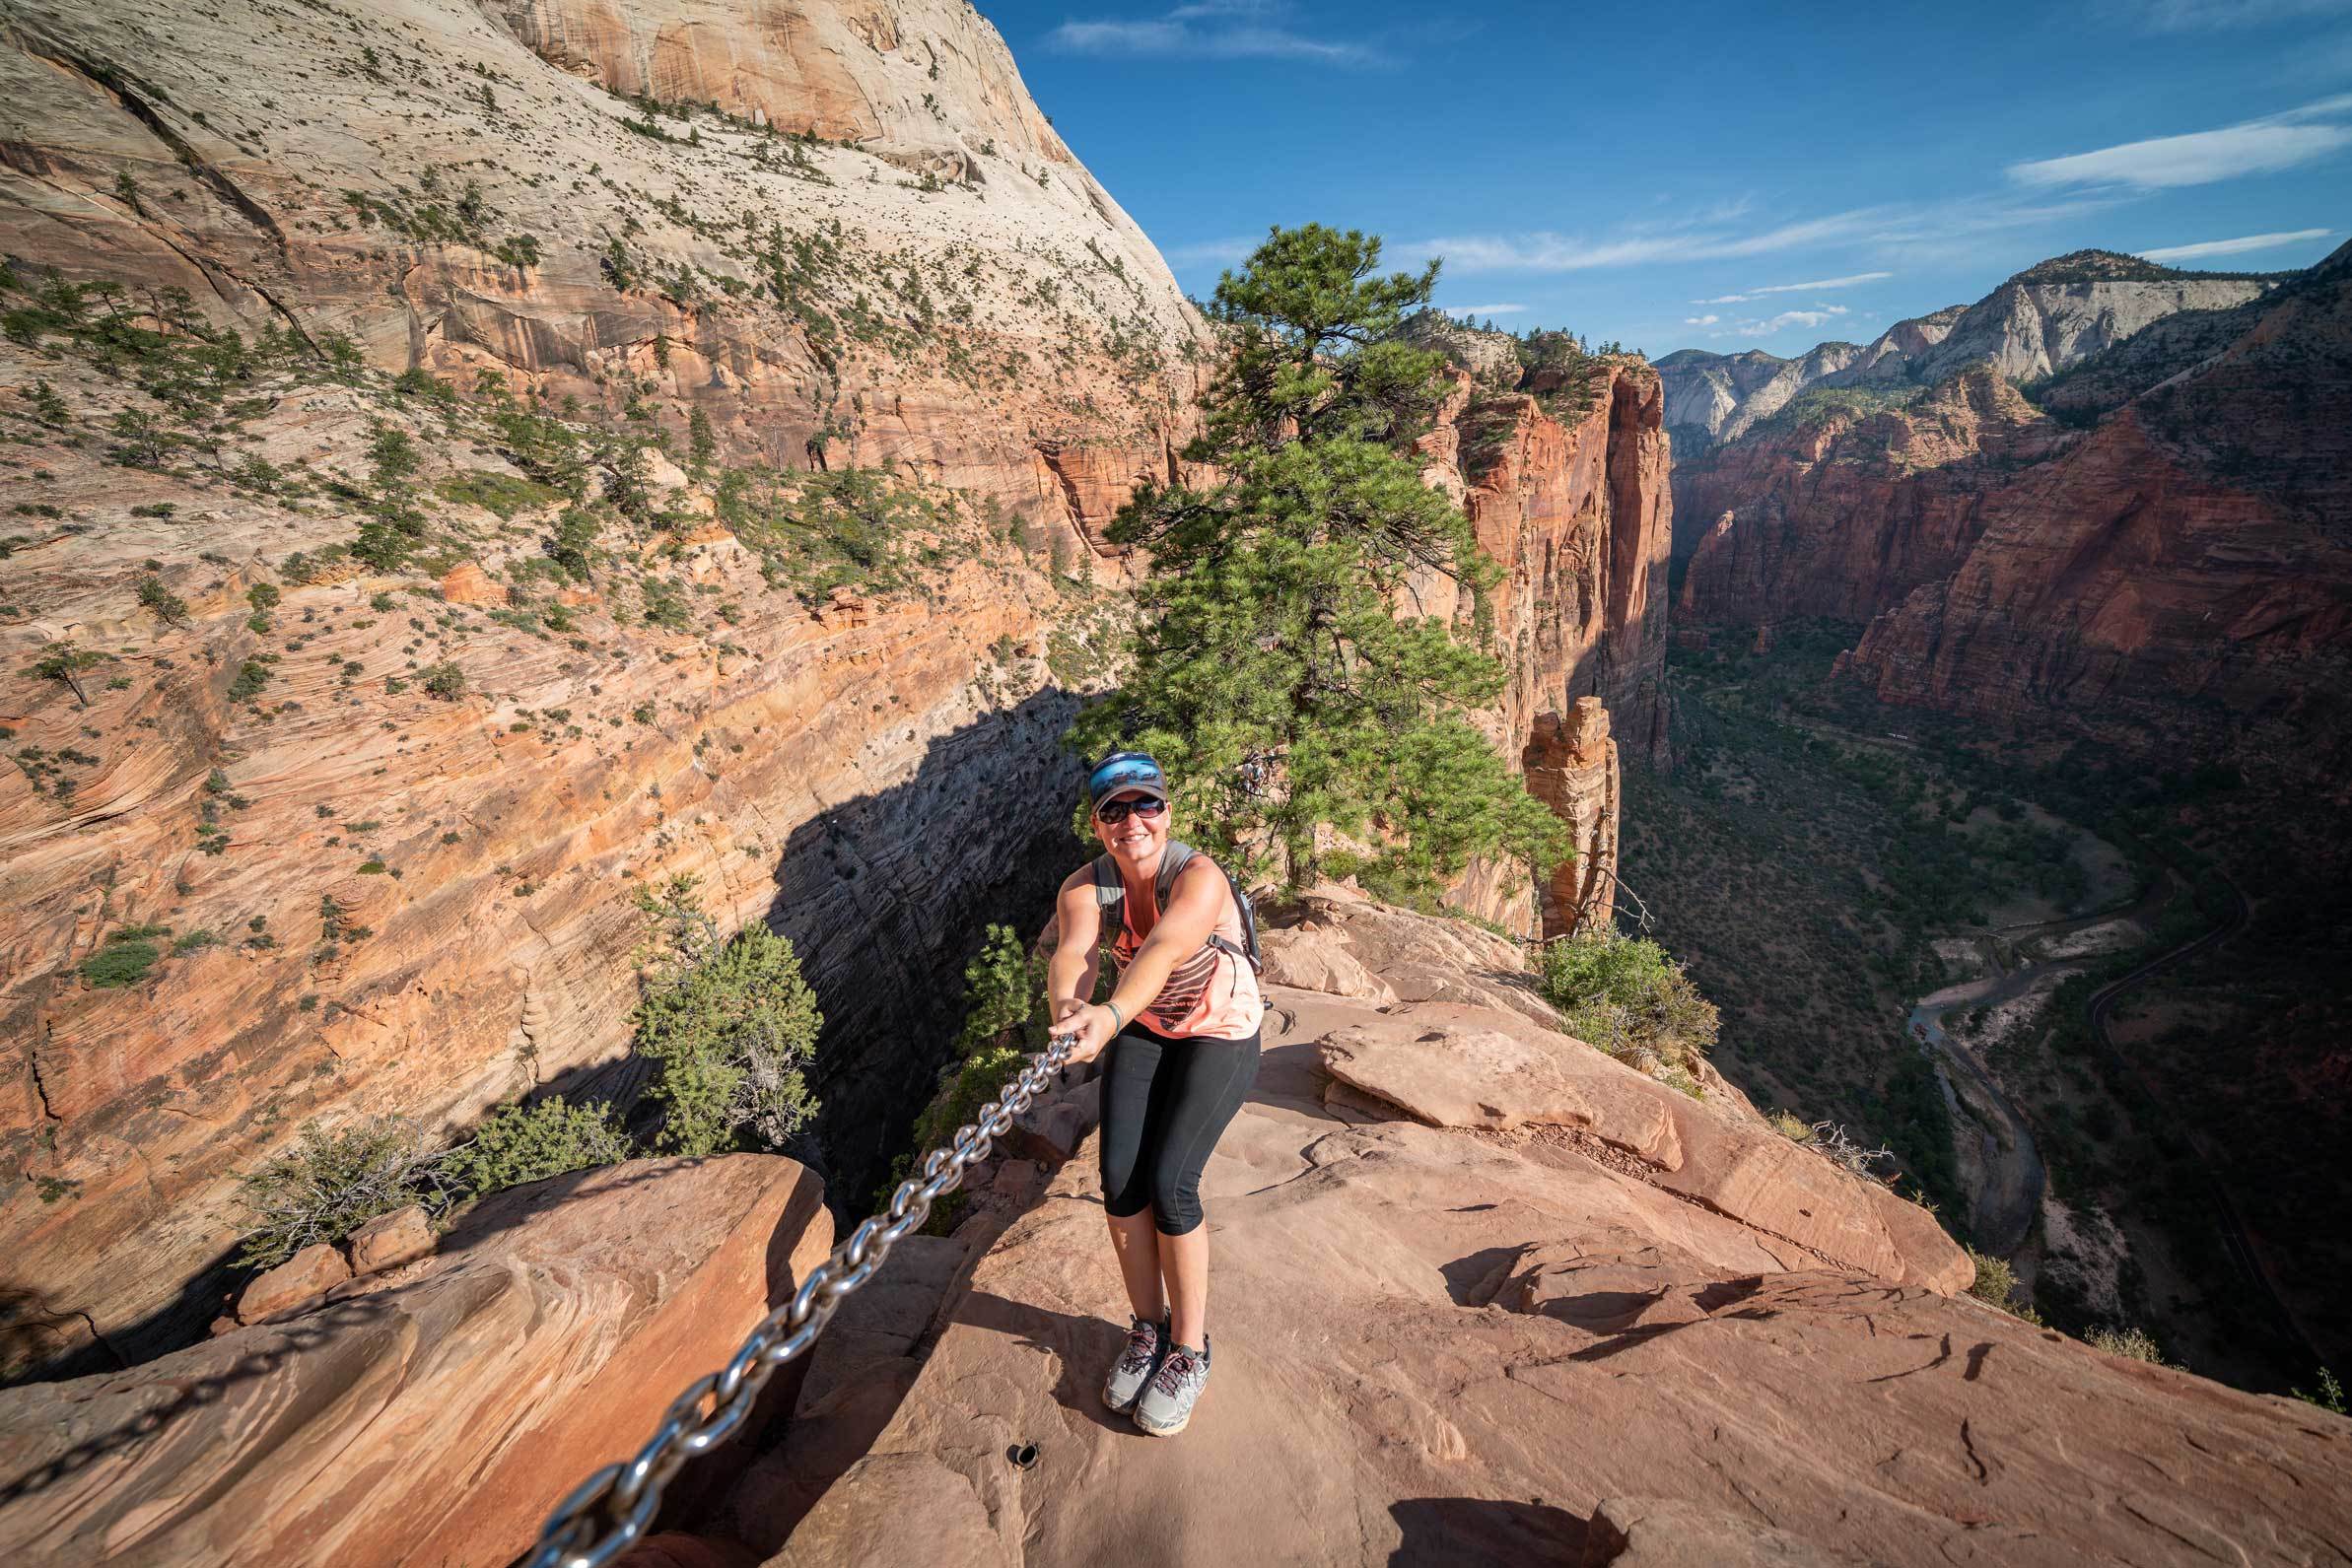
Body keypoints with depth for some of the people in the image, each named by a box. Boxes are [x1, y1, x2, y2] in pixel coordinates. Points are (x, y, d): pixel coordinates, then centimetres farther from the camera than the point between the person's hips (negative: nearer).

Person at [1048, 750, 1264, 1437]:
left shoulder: (1199, 878, -29)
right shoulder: (1085, 887, -16)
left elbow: (1162, 951, -47)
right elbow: (1072, 952, -36)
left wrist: (1111, 1015, -65)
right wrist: (1069, 1005, -58)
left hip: (1220, 1038, -4)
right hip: (1143, 1032, 4)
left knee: (1169, 1183, -14)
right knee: (1119, 1180, -8)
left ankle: (1189, 1349, 10)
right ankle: (1147, 1327, 18)